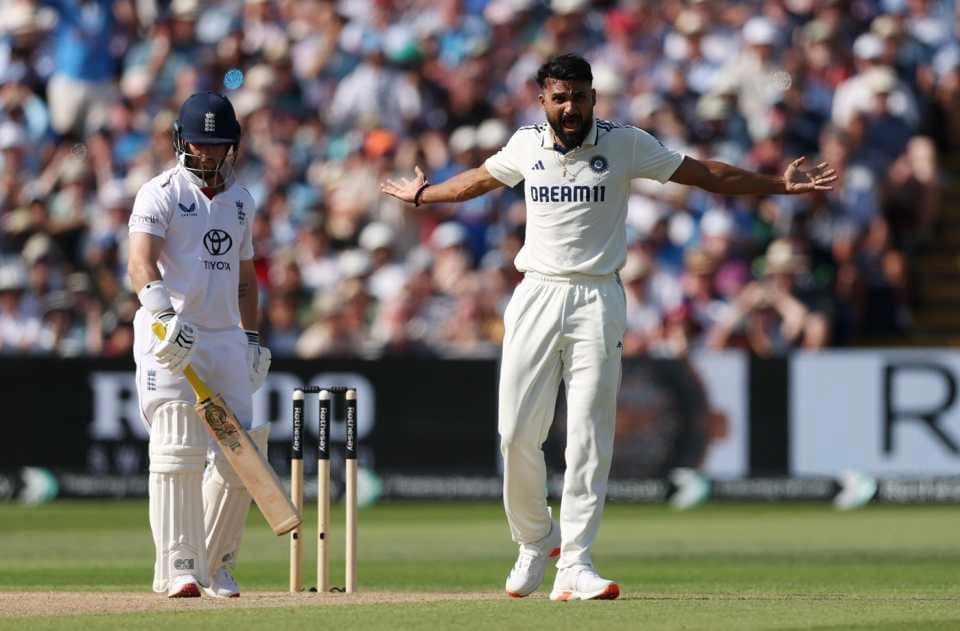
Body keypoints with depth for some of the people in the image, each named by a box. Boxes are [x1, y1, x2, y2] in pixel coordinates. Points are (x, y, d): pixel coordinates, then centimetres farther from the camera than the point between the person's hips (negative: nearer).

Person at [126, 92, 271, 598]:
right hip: (171, 337, -6)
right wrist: (163, 313, -37)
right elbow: (140, 262, -20)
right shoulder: (160, 194, -5)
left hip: (227, 336, 6)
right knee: (177, 451, -14)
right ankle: (178, 567, -16)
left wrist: (252, 338, 21)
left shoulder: (239, 200, 16)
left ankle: (215, 564, 16)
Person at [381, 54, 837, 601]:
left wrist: (778, 186, -6)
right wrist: (421, 195, 41)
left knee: (589, 438, -7)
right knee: (517, 433, -2)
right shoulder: (526, 144, 6)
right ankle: (536, 539, 21)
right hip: (536, 295, 2)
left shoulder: (626, 144, -3)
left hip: (597, 301, -2)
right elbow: (480, 180, 26)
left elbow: (706, 174, 1)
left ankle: (575, 565, -7)